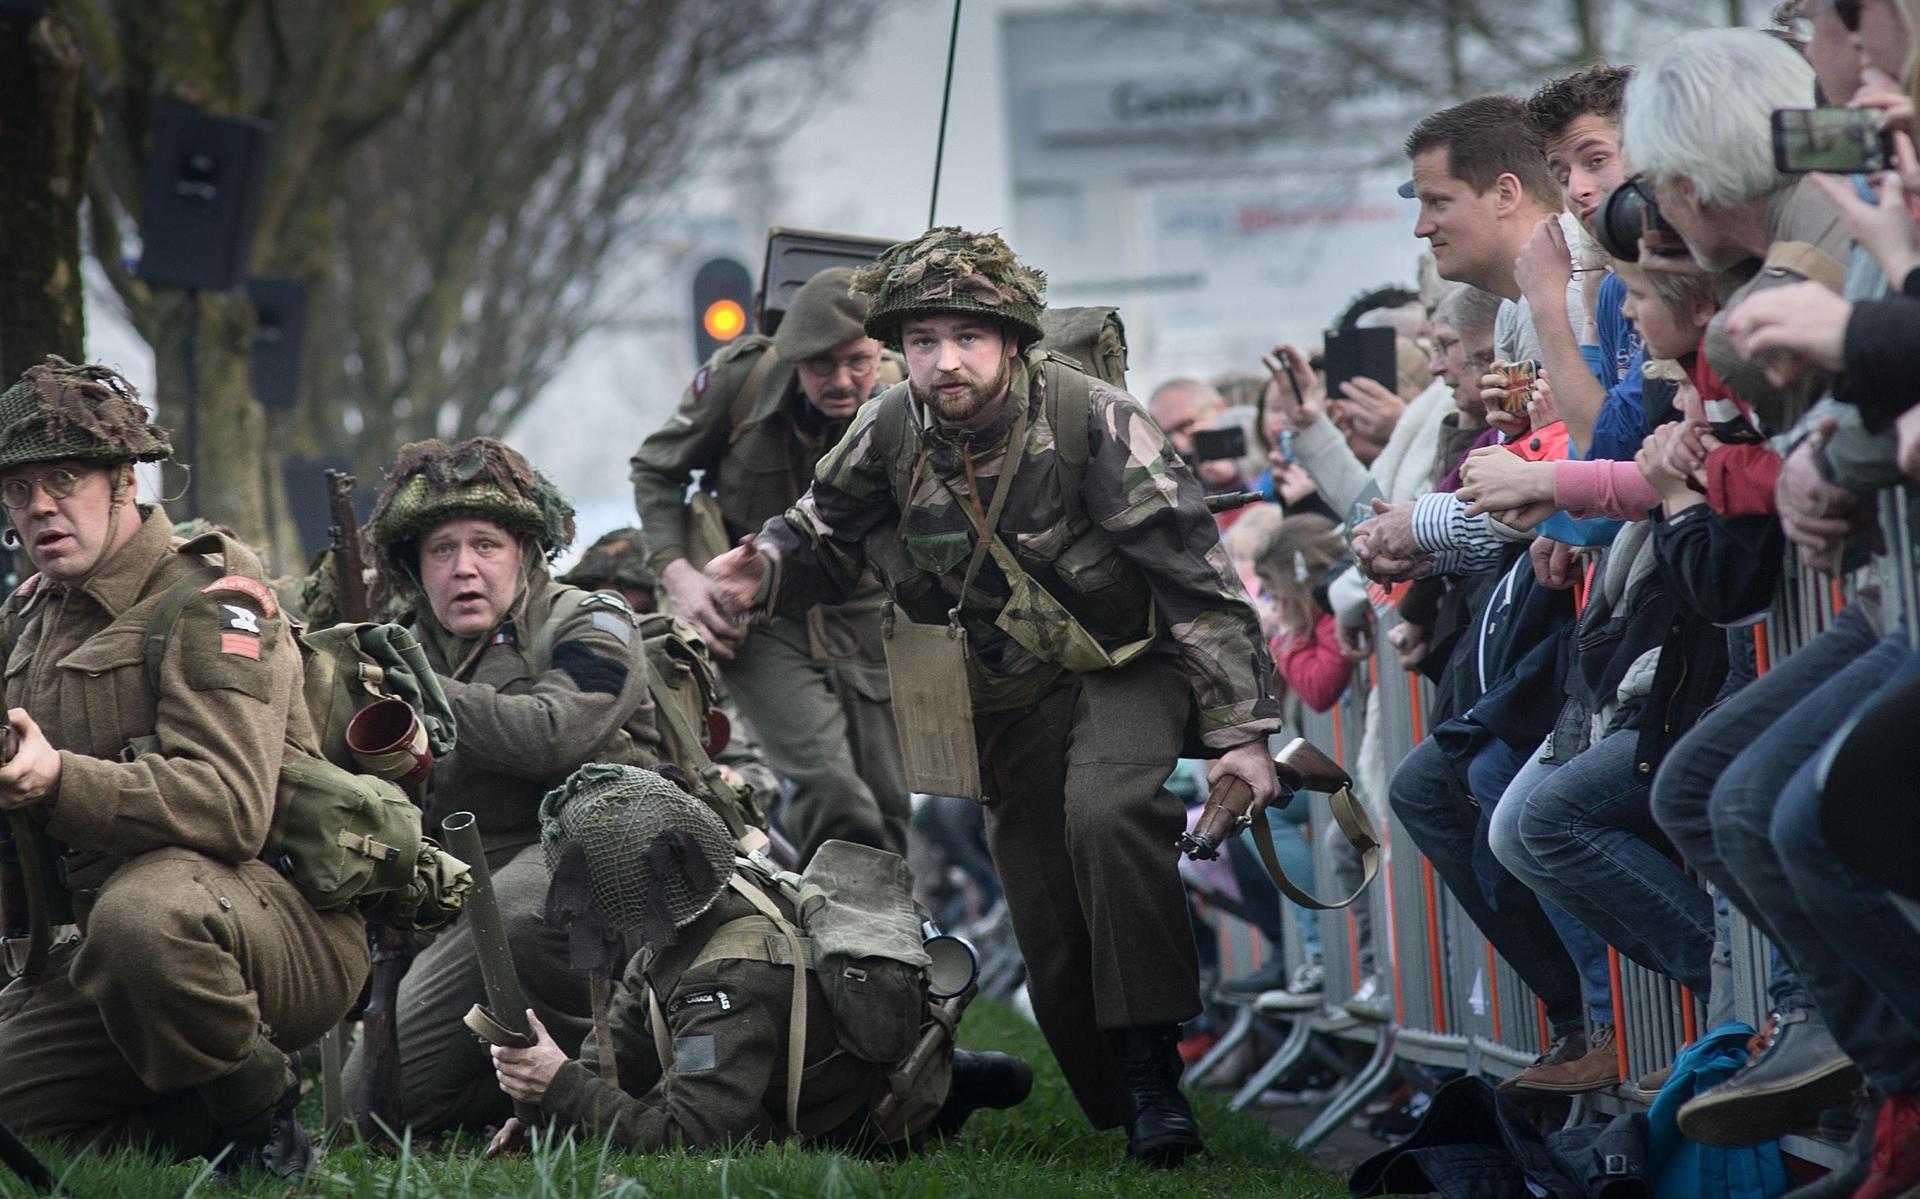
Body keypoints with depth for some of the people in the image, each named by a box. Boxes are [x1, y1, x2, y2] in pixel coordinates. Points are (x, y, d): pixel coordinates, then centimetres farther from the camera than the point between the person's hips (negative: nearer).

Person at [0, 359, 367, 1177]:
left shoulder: (209, 603, -11)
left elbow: (232, 808, -26)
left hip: (287, 923, -8)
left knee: (141, 914, -40)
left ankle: (259, 1133, -16)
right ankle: (190, 1129, 11)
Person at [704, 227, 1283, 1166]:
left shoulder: (1090, 420, -22)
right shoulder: (890, 437, -9)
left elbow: (1198, 578, -20)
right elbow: (824, 537, 10)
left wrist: (1241, 729, -22)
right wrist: (766, 574, -14)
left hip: (1124, 665, -5)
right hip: (1008, 698, 5)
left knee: (1106, 815, -34)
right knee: (1050, 937, 2)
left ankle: (1151, 1054, -25)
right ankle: (1125, 1118, 18)